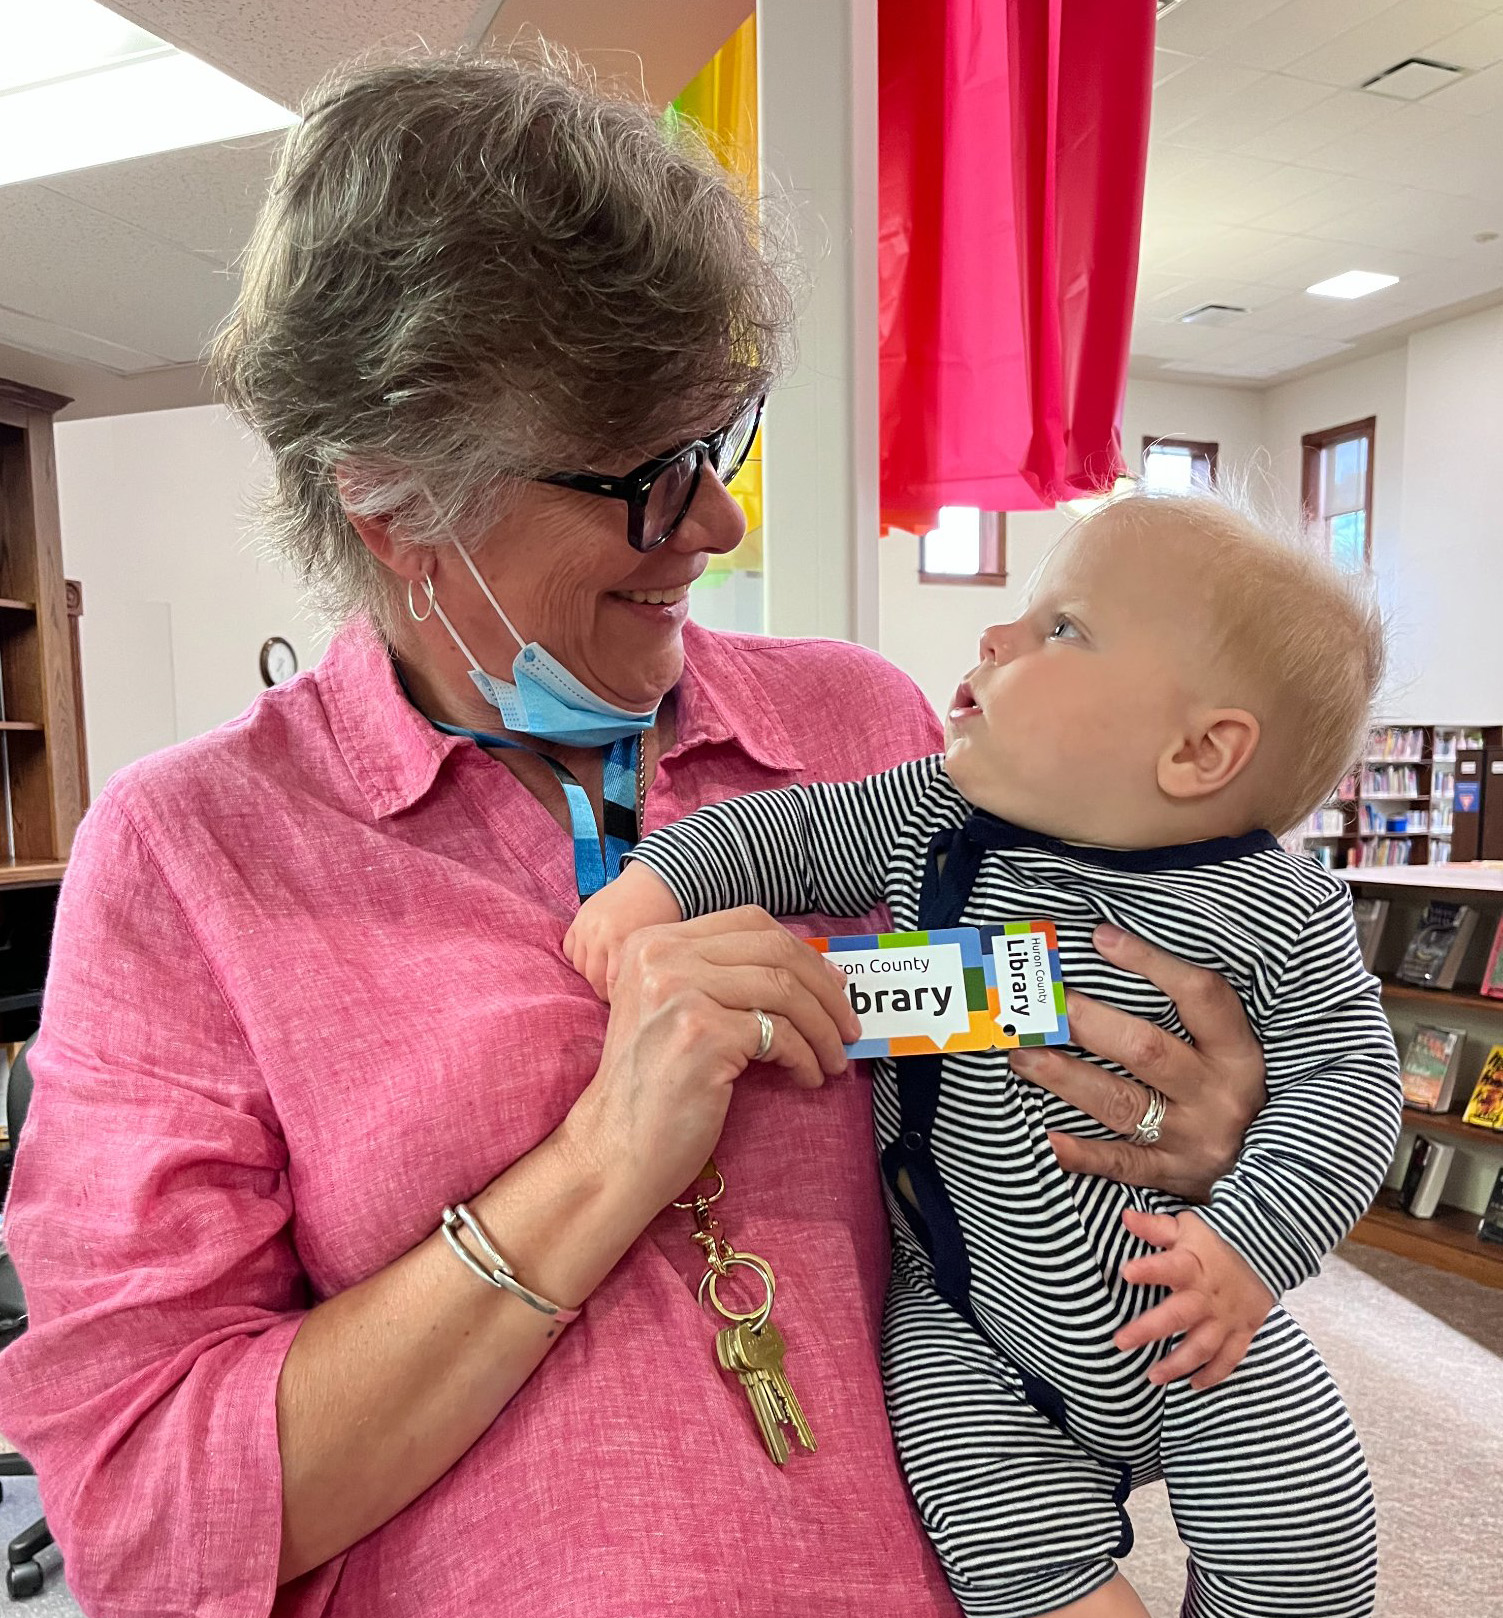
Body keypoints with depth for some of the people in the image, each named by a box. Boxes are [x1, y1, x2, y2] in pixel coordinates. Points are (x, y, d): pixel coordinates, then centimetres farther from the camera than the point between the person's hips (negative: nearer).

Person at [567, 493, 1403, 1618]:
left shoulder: (1282, 914, -13)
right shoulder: (933, 820, -8)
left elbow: (1348, 1079, -10)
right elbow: (796, 830, 1)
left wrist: (1250, 1247, -22)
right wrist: (656, 877, -13)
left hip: (1185, 1317, 0)